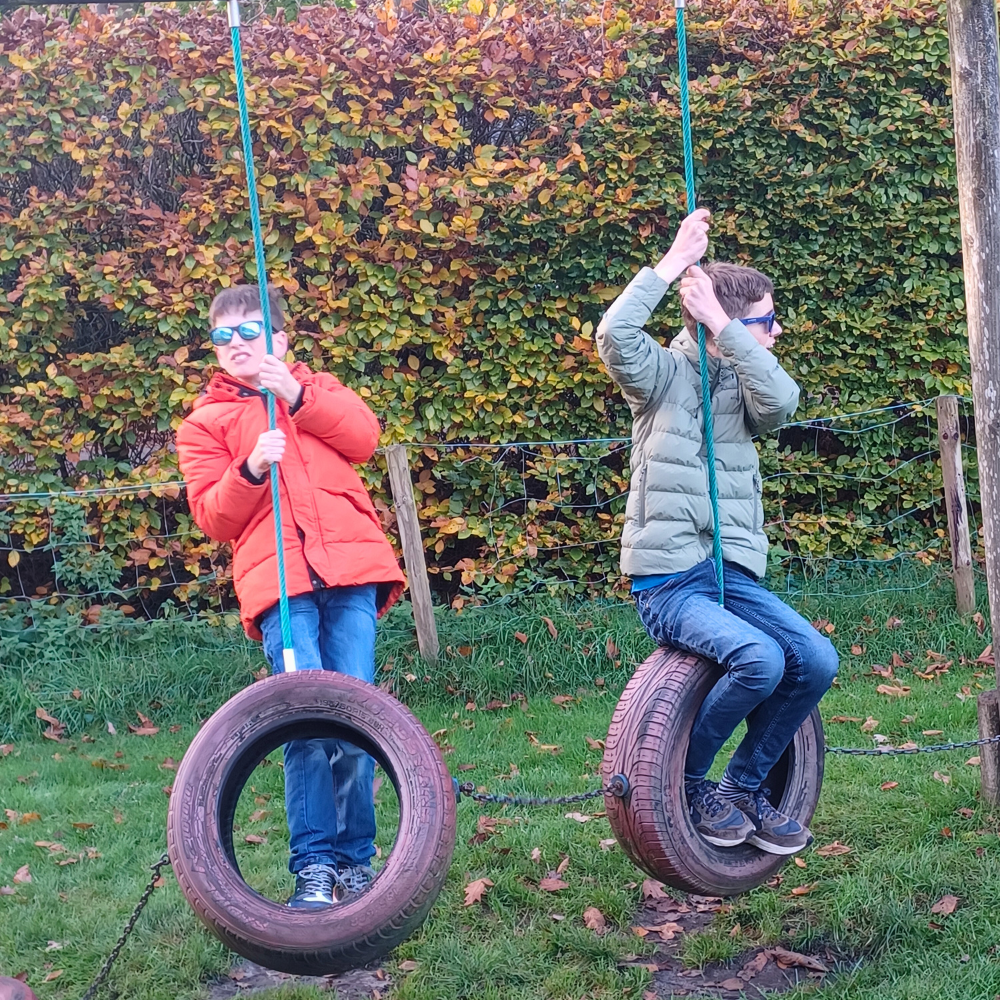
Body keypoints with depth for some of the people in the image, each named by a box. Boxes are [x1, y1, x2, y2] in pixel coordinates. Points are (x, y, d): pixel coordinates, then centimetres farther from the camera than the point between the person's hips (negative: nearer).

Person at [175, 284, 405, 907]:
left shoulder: (316, 387, 24)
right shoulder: (205, 424, 19)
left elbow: (363, 437, 3)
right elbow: (213, 517, 8)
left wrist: (297, 397, -6)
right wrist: (251, 470, -10)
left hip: (350, 570, 1)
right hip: (278, 579, -1)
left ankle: (357, 857, 8)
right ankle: (314, 864, -5)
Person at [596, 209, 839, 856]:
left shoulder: (743, 384, 13)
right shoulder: (665, 375, 0)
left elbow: (782, 401, -12)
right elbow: (616, 335, -22)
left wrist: (721, 323, -14)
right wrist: (674, 261, -16)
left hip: (734, 573, 6)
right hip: (668, 581, -6)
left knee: (816, 661, -16)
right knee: (760, 660, -28)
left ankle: (747, 786, 7)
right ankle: (686, 778, -3)